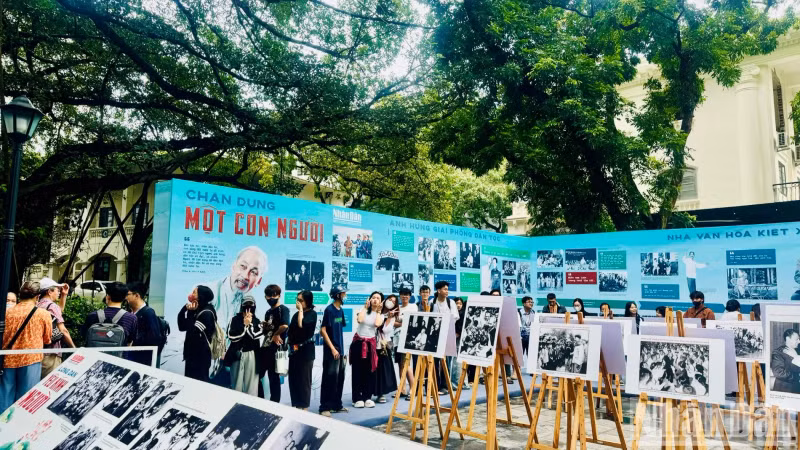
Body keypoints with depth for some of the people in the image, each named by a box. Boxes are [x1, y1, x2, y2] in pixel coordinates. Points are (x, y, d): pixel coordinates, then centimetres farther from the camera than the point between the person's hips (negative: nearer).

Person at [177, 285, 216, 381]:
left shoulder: (207, 313, -15)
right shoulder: (196, 311, 12)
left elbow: (194, 331, -21)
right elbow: (182, 327, 10)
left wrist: (190, 313, -12)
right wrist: (185, 309, 0)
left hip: (201, 355, -9)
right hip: (191, 353, 9)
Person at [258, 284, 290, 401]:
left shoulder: (283, 309, -10)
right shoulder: (268, 312, 17)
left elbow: (285, 326, -29)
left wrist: (276, 335, -13)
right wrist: (264, 327, 1)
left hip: (276, 349, -9)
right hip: (265, 347, 9)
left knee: (273, 377, -2)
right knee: (257, 375, 13)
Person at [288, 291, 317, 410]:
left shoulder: (312, 314, -5)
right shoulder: (296, 314, 13)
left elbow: (302, 325, -21)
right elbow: (291, 330, 14)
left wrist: (301, 310, -12)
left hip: (305, 350, -6)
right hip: (294, 350, 7)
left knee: (304, 380, -1)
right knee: (293, 380, 9)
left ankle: (304, 407, 5)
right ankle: (296, 406, 18)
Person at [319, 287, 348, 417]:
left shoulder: (340, 310, 10)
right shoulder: (329, 310, -11)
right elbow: (323, 330, -15)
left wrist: (342, 350, 13)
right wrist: (332, 348, -18)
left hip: (340, 350, 8)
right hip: (331, 350, -7)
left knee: (339, 379, 12)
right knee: (330, 378, -4)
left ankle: (337, 405, 22)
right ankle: (324, 407, 3)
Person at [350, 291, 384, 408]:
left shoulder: (380, 314, 6)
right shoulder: (363, 310, 5)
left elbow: (377, 324, -15)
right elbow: (359, 320, -17)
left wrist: (378, 310, -6)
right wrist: (366, 307, -6)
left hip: (371, 343, 1)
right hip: (358, 342, -1)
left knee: (369, 371, 1)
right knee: (357, 370, 0)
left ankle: (367, 397, 10)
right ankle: (357, 398, 6)